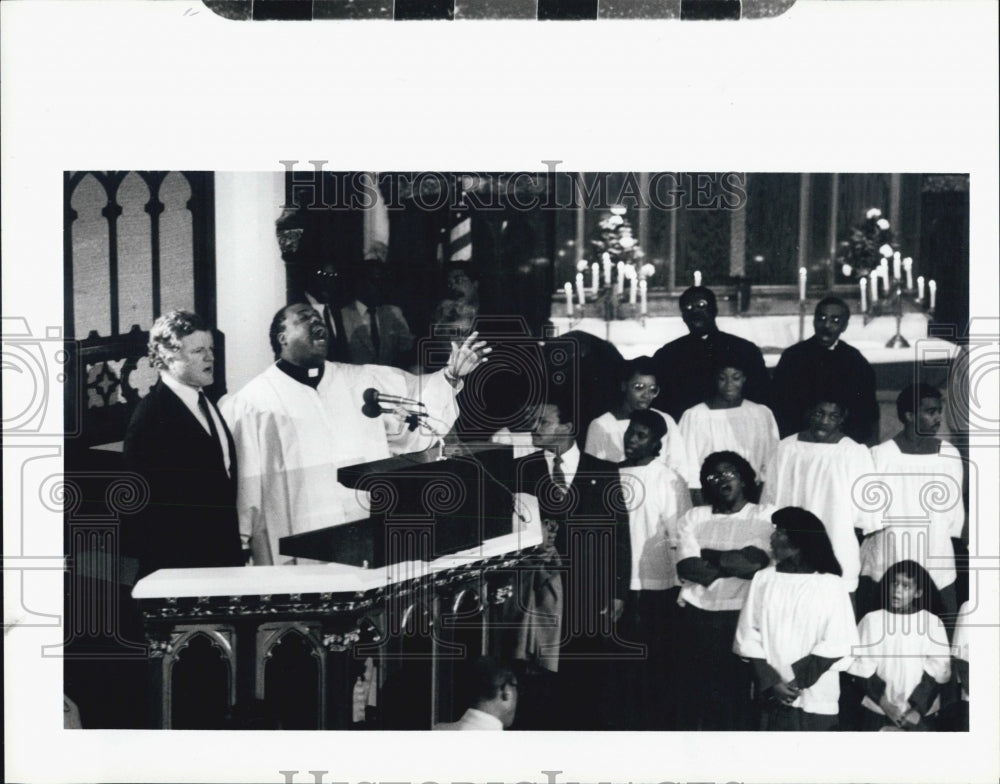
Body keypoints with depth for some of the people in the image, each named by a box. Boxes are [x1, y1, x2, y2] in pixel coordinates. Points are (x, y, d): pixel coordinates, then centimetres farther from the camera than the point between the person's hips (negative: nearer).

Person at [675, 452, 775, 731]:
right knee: (696, 692, 3)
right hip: (698, 615, 2)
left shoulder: (766, 516, 5)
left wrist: (708, 555, -3)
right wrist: (732, 563, -7)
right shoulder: (693, 518, 12)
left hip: (743, 616, -2)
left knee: (739, 691, -5)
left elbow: (754, 563, -10)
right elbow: (687, 568, -2)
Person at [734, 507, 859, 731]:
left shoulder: (830, 585, -3)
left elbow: (835, 646, -7)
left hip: (815, 701, -3)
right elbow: (749, 637, 3)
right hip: (771, 698, 3)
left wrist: (797, 681, -12)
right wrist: (771, 682, -8)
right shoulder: (763, 580, 6)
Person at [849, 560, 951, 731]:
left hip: (920, 715, -1)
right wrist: (885, 704, -10)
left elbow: (938, 672, -2)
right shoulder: (871, 621, 2)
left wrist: (917, 709, -10)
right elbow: (862, 669, -1)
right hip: (877, 714, 1)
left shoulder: (932, 623, 0)